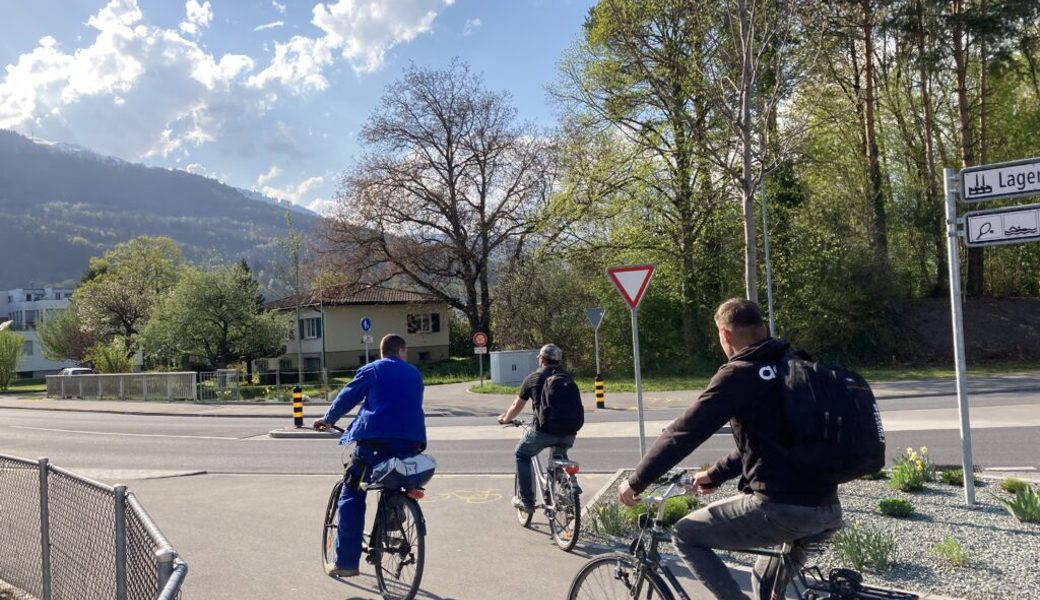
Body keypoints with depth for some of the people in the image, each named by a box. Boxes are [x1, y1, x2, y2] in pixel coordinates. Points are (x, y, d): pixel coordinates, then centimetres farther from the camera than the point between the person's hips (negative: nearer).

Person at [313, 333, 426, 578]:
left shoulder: (372, 370, 8)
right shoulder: (414, 374, 19)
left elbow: (346, 397, 10)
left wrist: (328, 419, 26)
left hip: (376, 440, -4)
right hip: (411, 443, 4)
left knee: (351, 497, 6)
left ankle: (346, 563, 4)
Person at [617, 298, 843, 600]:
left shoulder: (738, 374, -8)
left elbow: (683, 434, -8)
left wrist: (635, 482, 4)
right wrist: (715, 474, 35)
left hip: (780, 507, -8)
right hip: (828, 511, 8)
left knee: (685, 535, 9)